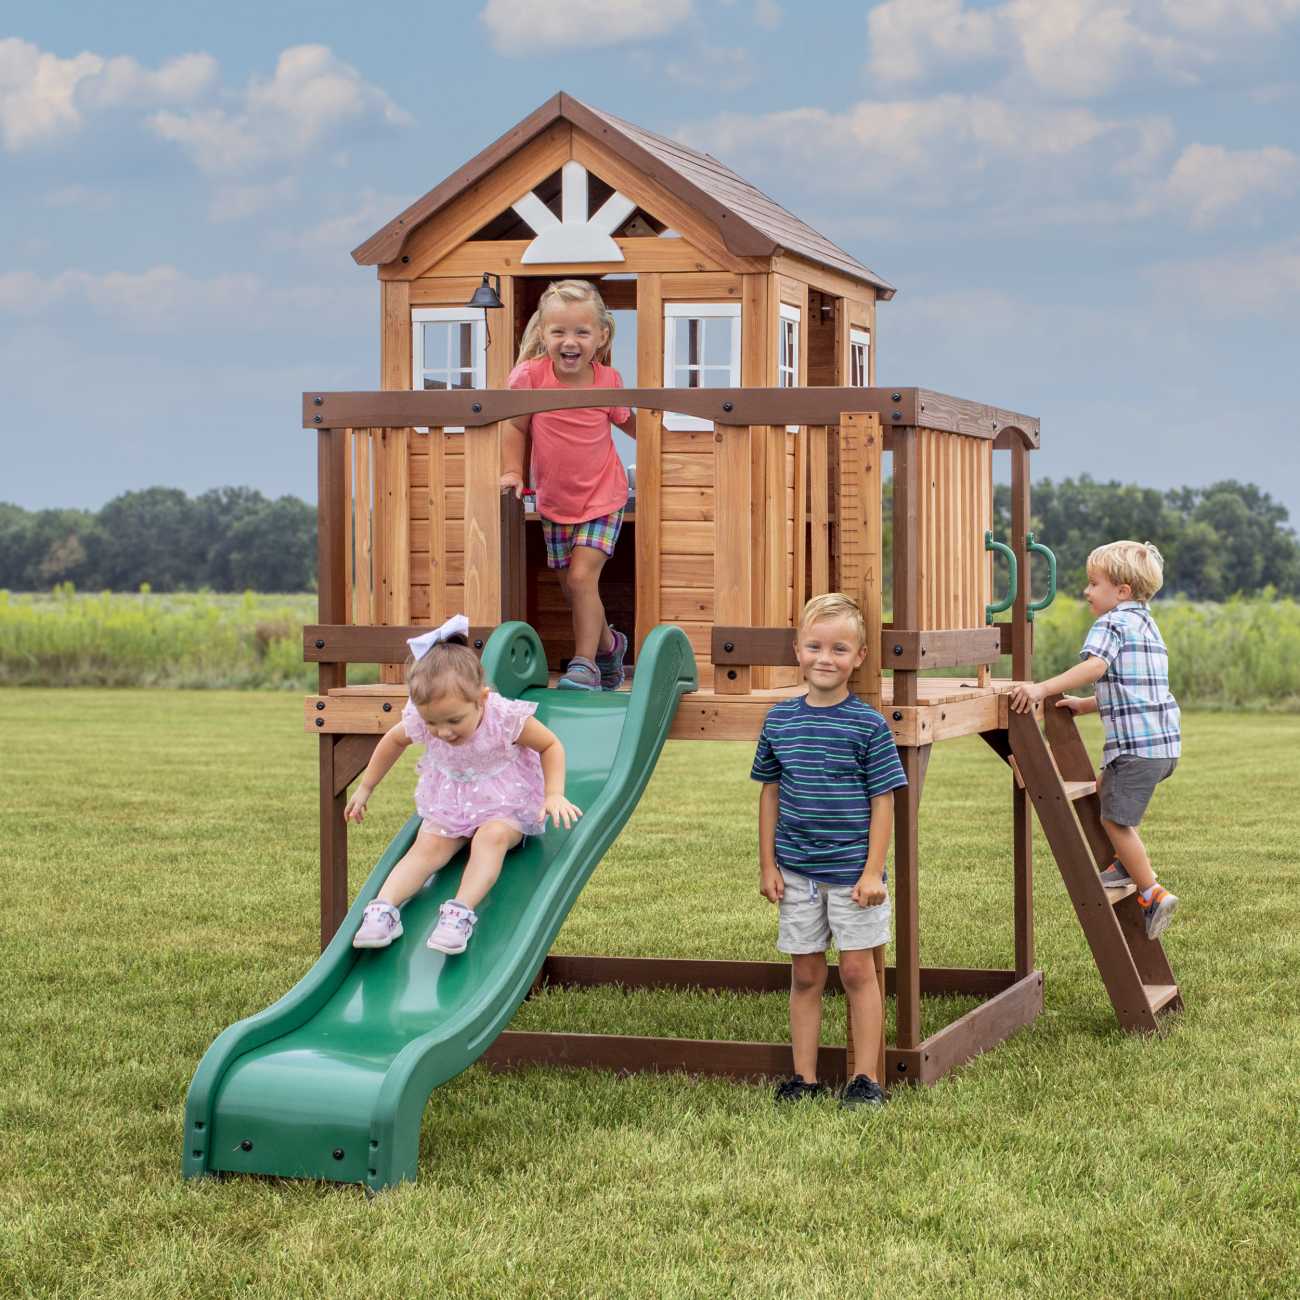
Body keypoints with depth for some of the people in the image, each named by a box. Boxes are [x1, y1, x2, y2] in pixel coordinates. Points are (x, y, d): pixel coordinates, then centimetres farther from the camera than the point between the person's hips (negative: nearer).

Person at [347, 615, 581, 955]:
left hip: (505, 803, -3)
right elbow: (393, 741, 7)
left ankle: (461, 912, -46)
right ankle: (383, 908, -35)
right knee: (428, 844, -22)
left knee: (492, 837, -33)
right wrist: (365, 789, 13)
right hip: (449, 802, 3)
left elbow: (550, 745, -10)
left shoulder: (505, 718, -28)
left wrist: (554, 794, -21)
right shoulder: (419, 723, -19)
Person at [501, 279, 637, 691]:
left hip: (602, 497, -2)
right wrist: (512, 471, -16)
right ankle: (608, 643, 38)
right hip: (555, 500, 2)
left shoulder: (607, 380, -13)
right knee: (571, 588, 12)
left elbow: (625, 420, 8)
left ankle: (585, 662, -4)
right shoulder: (531, 376, -17)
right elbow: (516, 428, -5)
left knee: (581, 578, -16)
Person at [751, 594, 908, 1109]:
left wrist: (873, 871, -10)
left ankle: (866, 1079, 12)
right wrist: (768, 864, 6)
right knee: (805, 975, 11)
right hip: (796, 872, 3)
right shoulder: (779, 720, 2)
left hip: (852, 869, -3)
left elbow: (882, 800, -6)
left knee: (857, 970, 4)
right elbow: (770, 792, 9)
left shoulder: (868, 725, -8)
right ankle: (804, 1076, 19)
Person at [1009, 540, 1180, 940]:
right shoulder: (1146, 624, 22)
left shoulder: (1112, 624, -8)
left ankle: (1153, 894, -3)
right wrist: (1082, 705, 26)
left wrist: (1042, 688, -35)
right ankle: (1126, 865, 28)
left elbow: (1094, 667, -28)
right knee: (1107, 791, 27)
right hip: (1164, 742, 10)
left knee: (1115, 818, -5)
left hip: (1137, 744, -10)